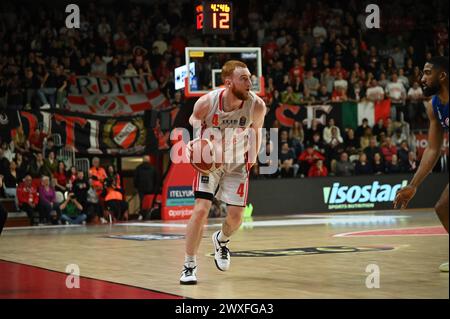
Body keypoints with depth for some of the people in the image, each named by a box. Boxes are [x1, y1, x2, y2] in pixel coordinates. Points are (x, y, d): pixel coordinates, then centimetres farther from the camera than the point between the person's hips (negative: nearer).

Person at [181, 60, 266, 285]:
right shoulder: (207, 102, -27)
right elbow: (195, 120, -5)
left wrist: (253, 159, -6)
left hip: (237, 162, 2)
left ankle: (221, 240, 39)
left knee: (235, 217, 2)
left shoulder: (256, 105, -23)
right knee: (201, 210, -16)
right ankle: (189, 266, -5)